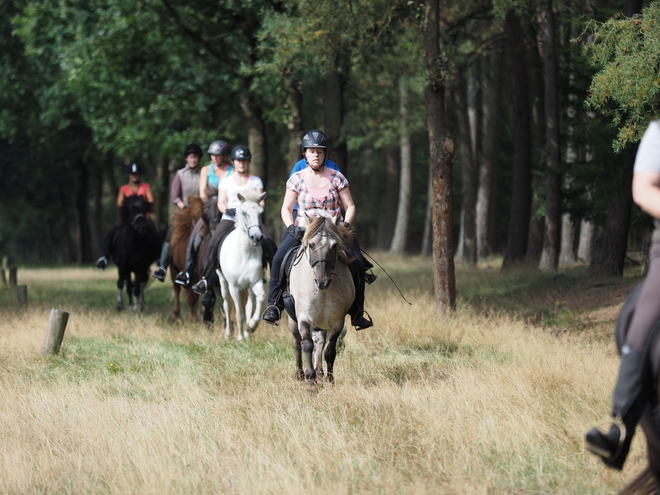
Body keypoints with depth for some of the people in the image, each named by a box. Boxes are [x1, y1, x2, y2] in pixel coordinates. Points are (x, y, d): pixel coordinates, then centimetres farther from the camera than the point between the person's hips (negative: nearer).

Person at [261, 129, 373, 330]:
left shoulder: (337, 178, 2)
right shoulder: (297, 178, 2)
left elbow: (350, 207, 4)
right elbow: (286, 209, 3)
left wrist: (345, 225, -14)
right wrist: (291, 227, -15)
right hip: (303, 229, 0)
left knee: (356, 264, -17)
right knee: (279, 259, -23)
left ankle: (356, 312, -4)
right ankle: (274, 306, -13)